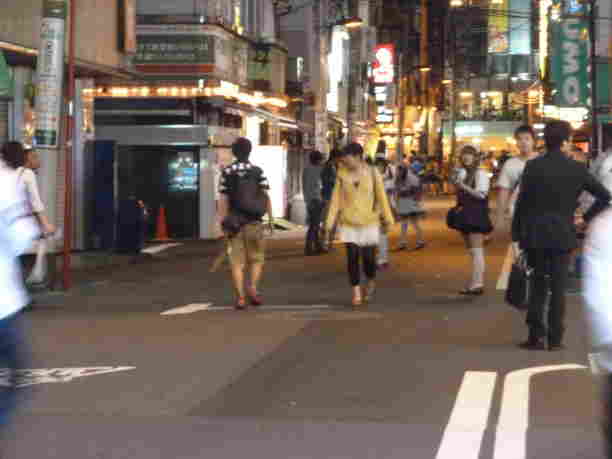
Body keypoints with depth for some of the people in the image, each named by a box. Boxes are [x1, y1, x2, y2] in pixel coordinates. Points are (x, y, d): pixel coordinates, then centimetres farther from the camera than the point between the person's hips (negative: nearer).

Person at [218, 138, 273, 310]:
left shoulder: (226, 172, -1)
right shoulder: (258, 171, -1)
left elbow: (223, 199, -5)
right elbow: (266, 196, -5)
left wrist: (222, 222, -1)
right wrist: (271, 219, 0)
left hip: (234, 222, 0)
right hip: (254, 222, 0)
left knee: (237, 262, 5)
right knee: (257, 259, 13)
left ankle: (241, 297, -1)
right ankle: (253, 287, -8)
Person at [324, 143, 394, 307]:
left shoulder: (372, 173, -5)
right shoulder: (342, 174, -1)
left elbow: (381, 197, 1)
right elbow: (336, 198, 1)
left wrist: (387, 220, 4)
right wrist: (330, 222, -2)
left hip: (369, 222, -1)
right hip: (348, 223, 2)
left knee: (368, 258, -3)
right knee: (352, 257, -3)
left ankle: (371, 282, 28)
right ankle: (356, 292, 8)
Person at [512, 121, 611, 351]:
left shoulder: (532, 167, -5)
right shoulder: (576, 169, -4)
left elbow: (522, 202, -4)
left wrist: (517, 234, 1)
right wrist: (587, 217, 11)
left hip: (535, 235, 1)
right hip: (562, 234, -1)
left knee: (538, 284, 11)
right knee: (558, 287, 6)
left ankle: (536, 335, 6)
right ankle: (555, 338, 6)